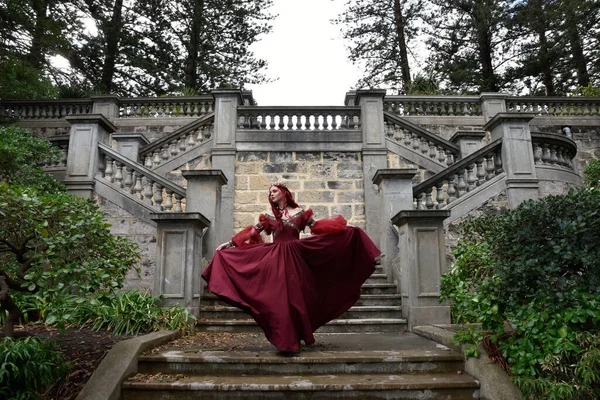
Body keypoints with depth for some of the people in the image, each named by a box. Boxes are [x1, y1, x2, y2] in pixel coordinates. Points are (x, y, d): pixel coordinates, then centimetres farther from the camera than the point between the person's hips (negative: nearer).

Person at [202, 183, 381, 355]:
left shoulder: (300, 212, 8)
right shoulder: (268, 216, 12)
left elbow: (318, 227, 6)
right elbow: (251, 233, 11)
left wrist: (345, 228, 1)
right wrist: (229, 243, 7)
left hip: (294, 257, -1)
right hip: (275, 258, 1)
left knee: (294, 297, 0)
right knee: (279, 299, -3)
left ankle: (292, 341, 13)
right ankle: (286, 342, 4)